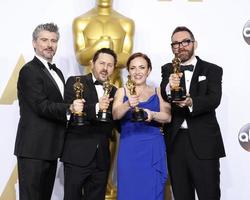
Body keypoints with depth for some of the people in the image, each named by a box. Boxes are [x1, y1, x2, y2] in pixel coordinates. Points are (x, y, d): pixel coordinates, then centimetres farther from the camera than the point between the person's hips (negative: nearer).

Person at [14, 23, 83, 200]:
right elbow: (42, 106, -19)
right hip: (34, 149, -9)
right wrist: (70, 108, -27)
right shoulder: (29, 71, -10)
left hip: (50, 148, 9)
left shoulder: (57, 72, 18)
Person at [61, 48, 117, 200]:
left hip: (101, 159, 4)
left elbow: (115, 123, 12)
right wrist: (96, 108, -26)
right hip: (77, 155, -4)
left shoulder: (113, 91, 14)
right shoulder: (75, 82, 1)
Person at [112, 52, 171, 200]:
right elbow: (115, 115, -8)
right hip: (129, 149, 0)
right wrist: (128, 105, -27)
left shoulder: (157, 92, 8)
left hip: (153, 149, 0)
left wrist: (152, 114, -22)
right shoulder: (122, 91, 8)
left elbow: (168, 116, -2)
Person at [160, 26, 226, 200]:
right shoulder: (167, 70, 9)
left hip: (204, 142, -2)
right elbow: (162, 99, -7)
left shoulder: (212, 70, 2)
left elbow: (214, 99, -13)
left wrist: (191, 102, -32)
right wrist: (169, 87, -29)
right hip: (176, 142, 3)